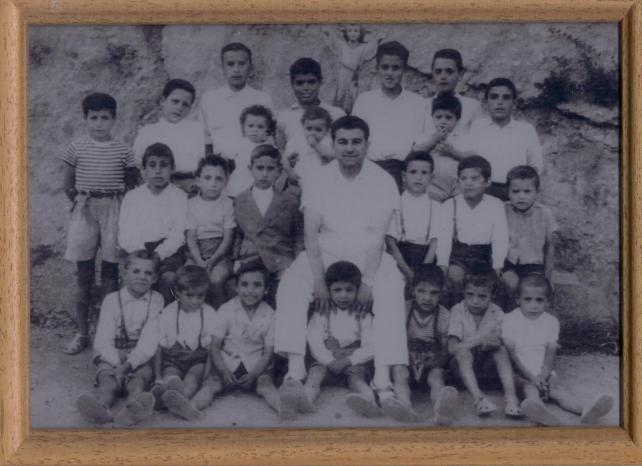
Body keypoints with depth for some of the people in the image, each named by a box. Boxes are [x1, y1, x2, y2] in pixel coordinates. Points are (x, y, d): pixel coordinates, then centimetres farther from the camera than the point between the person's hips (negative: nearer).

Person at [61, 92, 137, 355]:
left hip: (113, 209, 0)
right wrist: (77, 200, -1)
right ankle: (81, 333, 13)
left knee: (110, 272, 4)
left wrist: (123, 205, -3)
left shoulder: (122, 151, 1)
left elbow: (131, 184, 6)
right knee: (84, 274, 6)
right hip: (85, 210, 1)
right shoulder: (77, 148, 2)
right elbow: (67, 184, 7)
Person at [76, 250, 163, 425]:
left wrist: (128, 364, -21)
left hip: (141, 358, 0)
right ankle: (101, 408, -65)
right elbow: (103, 341, -1)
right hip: (112, 357, 1)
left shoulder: (156, 301, 6)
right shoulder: (112, 300, 8)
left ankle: (133, 408, -67)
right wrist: (118, 364, -19)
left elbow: (149, 342, -5)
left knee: (139, 378, -33)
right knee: (108, 378, -31)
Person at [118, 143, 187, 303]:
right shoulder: (132, 197, 13)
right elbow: (125, 237, 5)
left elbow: (178, 235, -2)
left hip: (168, 251, -1)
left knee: (169, 278, -31)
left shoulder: (179, 196, 9)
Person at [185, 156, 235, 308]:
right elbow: (191, 237, 1)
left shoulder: (228, 204, 4)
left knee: (216, 279, -29)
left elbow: (228, 238, -1)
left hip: (220, 252, -1)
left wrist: (212, 260, -14)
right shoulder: (191, 204, 7)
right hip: (196, 253, 2)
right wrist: (199, 262, -14)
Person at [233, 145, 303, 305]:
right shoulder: (239, 201, 13)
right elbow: (237, 235, 18)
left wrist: (297, 265, 1)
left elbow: (298, 236, 11)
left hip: (281, 263, -1)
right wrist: (237, 259, 7)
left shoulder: (290, 201, 9)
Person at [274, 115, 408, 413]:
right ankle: (295, 372, -32)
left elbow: (378, 238, -11)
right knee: (291, 285, -28)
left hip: (368, 256, -1)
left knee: (391, 291, -32)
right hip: (325, 253, 1)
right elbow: (311, 234, -6)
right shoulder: (320, 180, 0)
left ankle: (383, 380, -37)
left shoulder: (382, 181, -4)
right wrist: (319, 281, -19)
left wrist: (367, 282, -23)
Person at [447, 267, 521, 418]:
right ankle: (478, 397, -47)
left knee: (501, 350, -27)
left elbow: (502, 343, -12)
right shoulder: (458, 311, -9)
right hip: (465, 366, -1)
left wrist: (492, 343, -36)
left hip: (489, 366, 2)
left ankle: (511, 398, -40)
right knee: (463, 351, -33)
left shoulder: (496, 313, -2)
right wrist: (479, 340, -29)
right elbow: (452, 348, -19)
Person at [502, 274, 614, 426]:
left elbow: (550, 354, 1)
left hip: (543, 372, 3)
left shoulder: (551, 321, 8)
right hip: (520, 373, -3)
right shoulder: (510, 320, -2)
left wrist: (543, 376, -18)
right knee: (529, 387, -34)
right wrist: (531, 377, -19)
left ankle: (585, 409, -54)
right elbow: (511, 354, -9)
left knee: (558, 387, -25)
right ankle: (537, 408, -68)